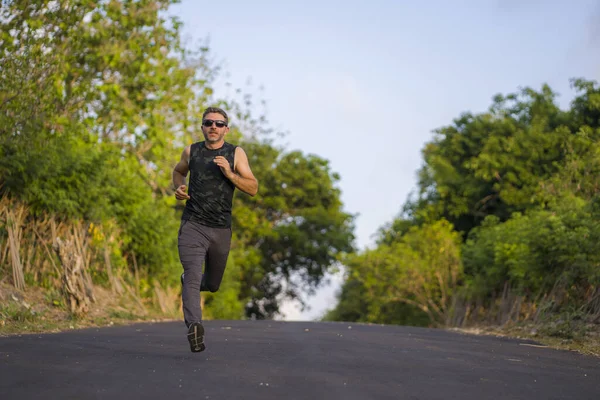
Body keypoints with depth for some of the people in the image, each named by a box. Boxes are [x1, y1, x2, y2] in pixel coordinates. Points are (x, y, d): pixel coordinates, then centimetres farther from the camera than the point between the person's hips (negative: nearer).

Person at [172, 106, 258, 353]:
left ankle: (188, 282, 50)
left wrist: (229, 173, -18)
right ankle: (194, 326, -36)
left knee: (211, 284, 18)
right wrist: (178, 188, 6)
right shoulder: (191, 151, 6)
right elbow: (178, 171, 27)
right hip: (192, 226, -2)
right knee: (193, 277, -22)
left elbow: (253, 189, -3)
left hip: (221, 229, 2)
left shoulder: (236, 154, 3)